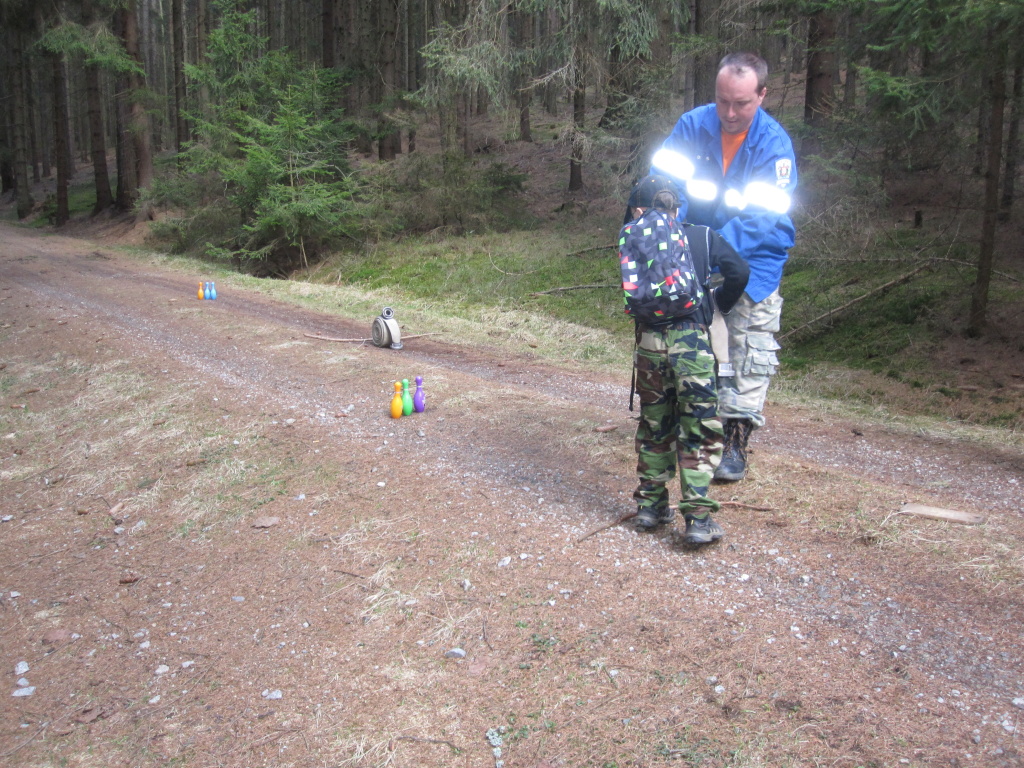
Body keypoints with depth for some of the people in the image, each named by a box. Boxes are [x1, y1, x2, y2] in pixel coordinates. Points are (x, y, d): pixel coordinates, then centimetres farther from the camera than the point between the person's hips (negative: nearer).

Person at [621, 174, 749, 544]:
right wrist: (719, 303, 15)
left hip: (648, 340, 2)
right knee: (699, 430, 4)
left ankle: (650, 505, 25)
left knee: (653, 426, 17)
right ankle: (697, 517, 2)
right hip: (691, 339, -2)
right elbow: (739, 272, -2)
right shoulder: (702, 236, 8)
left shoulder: (630, 239, 9)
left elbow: (633, 292, 11)